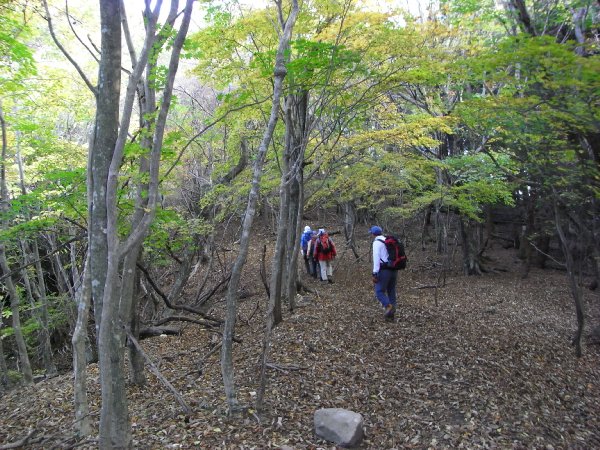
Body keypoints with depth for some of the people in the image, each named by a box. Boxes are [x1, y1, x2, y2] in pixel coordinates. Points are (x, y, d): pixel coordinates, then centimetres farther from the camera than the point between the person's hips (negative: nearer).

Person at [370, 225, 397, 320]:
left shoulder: (377, 242, -7)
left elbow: (376, 258, -16)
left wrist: (375, 274, -16)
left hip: (384, 270, -7)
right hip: (394, 269, 7)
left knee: (379, 291, 0)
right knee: (391, 292, 12)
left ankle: (388, 306, -21)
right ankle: (390, 314, 15)